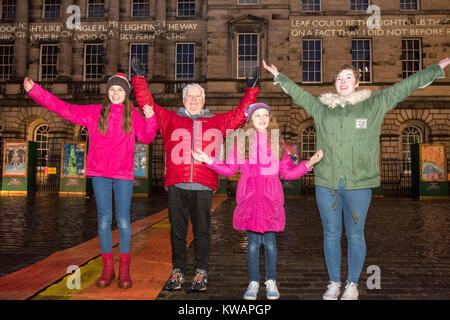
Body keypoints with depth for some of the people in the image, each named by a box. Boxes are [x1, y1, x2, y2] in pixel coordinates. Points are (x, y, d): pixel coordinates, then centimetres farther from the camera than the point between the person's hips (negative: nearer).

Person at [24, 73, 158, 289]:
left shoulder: (134, 116, 6)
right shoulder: (94, 112, 8)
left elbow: (147, 137, -3)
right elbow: (63, 108, 7)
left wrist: (150, 119, -19)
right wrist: (34, 90, 4)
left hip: (123, 175, -1)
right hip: (99, 174, 1)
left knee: (123, 221, 0)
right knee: (104, 220, 5)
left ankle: (124, 270, 10)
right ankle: (107, 268, 17)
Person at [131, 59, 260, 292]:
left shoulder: (217, 122, 16)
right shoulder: (170, 119, 15)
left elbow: (241, 113, 22)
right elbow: (147, 104, 18)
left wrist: (251, 89, 21)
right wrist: (140, 78, 18)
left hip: (204, 187, 0)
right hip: (176, 186, 1)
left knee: (201, 231, 5)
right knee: (177, 231, 8)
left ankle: (201, 273, 18)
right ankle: (177, 272, 20)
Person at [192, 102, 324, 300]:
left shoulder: (277, 142, 10)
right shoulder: (242, 141, 6)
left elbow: (288, 172, 11)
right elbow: (230, 169, 6)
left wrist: (308, 164, 2)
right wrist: (209, 161, -4)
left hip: (271, 198, 1)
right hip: (249, 197, 0)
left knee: (269, 240, 5)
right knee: (253, 241, 5)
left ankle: (271, 281, 24)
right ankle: (253, 282, 21)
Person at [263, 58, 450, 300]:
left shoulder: (373, 105, 7)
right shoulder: (321, 107, 11)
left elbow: (405, 87, 10)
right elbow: (297, 92, 22)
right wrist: (278, 75, 28)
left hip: (359, 184, -1)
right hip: (326, 183, 2)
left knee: (355, 235, 8)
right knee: (331, 234, 10)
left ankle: (352, 285, 26)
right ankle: (334, 283, 26)